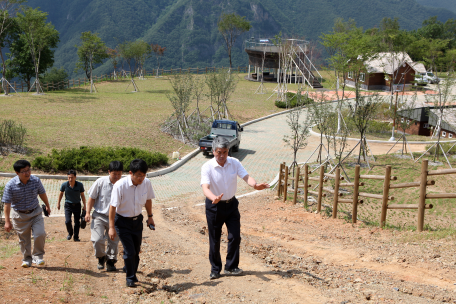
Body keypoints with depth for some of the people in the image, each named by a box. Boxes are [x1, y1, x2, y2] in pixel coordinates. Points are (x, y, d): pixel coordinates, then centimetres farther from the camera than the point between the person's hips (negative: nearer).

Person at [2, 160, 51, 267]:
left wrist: (47, 206, 21)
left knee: (40, 234, -12)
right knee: (24, 240, 7)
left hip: (35, 213, 1)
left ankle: (37, 256, 9)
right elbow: (7, 204, -14)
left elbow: (42, 194, 8)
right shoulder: (10, 185, -18)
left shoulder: (36, 180, -10)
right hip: (19, 216, -1)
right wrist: (7, 221, -15)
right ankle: (27, 259, 27)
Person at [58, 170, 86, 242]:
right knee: (67, 221, -12)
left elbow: (82, 195, 1)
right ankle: (70, 233, 17)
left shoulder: (80, 185, -13)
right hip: (68, 205, 0)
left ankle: (76, 237, 19)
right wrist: (58, 203, 13)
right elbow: (61, 193, 6)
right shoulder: (64, 185, -13)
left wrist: (84, 205, 3)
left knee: (77, 222, 4)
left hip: (77, 205, 0)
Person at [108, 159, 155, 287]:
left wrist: (150, 216, 14)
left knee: (136, 250, 12)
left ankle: (132, 273, 36)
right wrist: (111, 227, -17)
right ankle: (130, 278, 11)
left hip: (137, 220, 4)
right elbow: (113, 206, -19)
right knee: (130, 251, -8)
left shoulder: (147, 183, -12)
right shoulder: (120, 185, -26)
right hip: (122, 221, -4)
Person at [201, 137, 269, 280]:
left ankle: (231, 267, 18)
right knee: (214, 240, 4)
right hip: (214, 206, -3)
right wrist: (214, 198, -51)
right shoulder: (207, 167, -18)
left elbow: (246, 176, -18)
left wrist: (255, 185, -41)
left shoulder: (234, 163, -7)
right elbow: (205, 187, -30)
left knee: (235, 236, 2)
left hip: (231, 204, 3)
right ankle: (215, 269, 19)